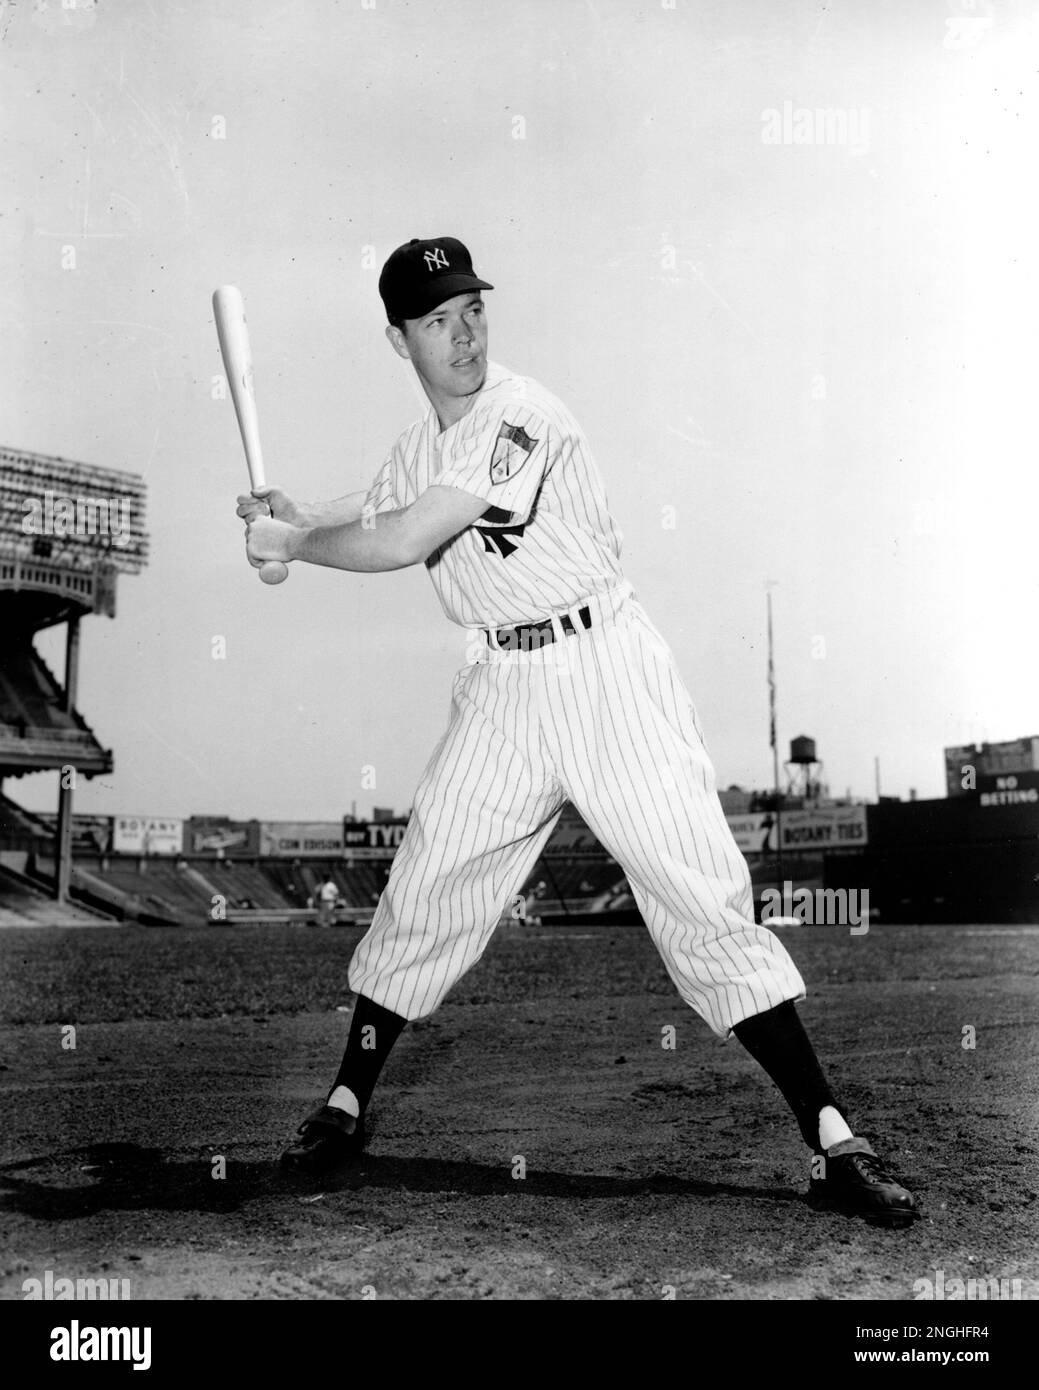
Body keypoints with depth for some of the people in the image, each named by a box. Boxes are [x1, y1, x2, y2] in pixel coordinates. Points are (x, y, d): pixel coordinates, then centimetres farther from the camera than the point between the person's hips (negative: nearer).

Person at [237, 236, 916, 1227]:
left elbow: (407, 543, -21)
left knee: (704, 900, -9)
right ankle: (348, 1102, 26)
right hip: (500, 688, 6)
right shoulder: (417, 448, 10)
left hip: (607, 667, -6)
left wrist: (290, 545, -7)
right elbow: (369, 515, 28)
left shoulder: (524, 417, -15)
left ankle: (831, 1138, -2)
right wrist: (293, 517, 8)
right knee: (422, 891, 7)